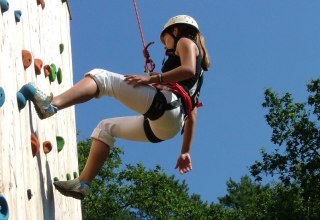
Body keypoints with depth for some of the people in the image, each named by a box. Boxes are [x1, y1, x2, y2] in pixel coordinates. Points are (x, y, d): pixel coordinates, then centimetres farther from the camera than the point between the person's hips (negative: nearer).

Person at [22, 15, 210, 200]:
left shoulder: (185, 42, 14)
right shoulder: (195, 78, 37)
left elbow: (189, 69, -9)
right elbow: (192, 114, 28)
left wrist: (152, 78, -16)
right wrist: (185, 152, 24)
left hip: (166, 104, -9)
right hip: (168, 127, 9)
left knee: (101, 78, -9)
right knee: (106, 127, 25)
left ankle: (52, 105, -31)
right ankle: (83, 183, 15)